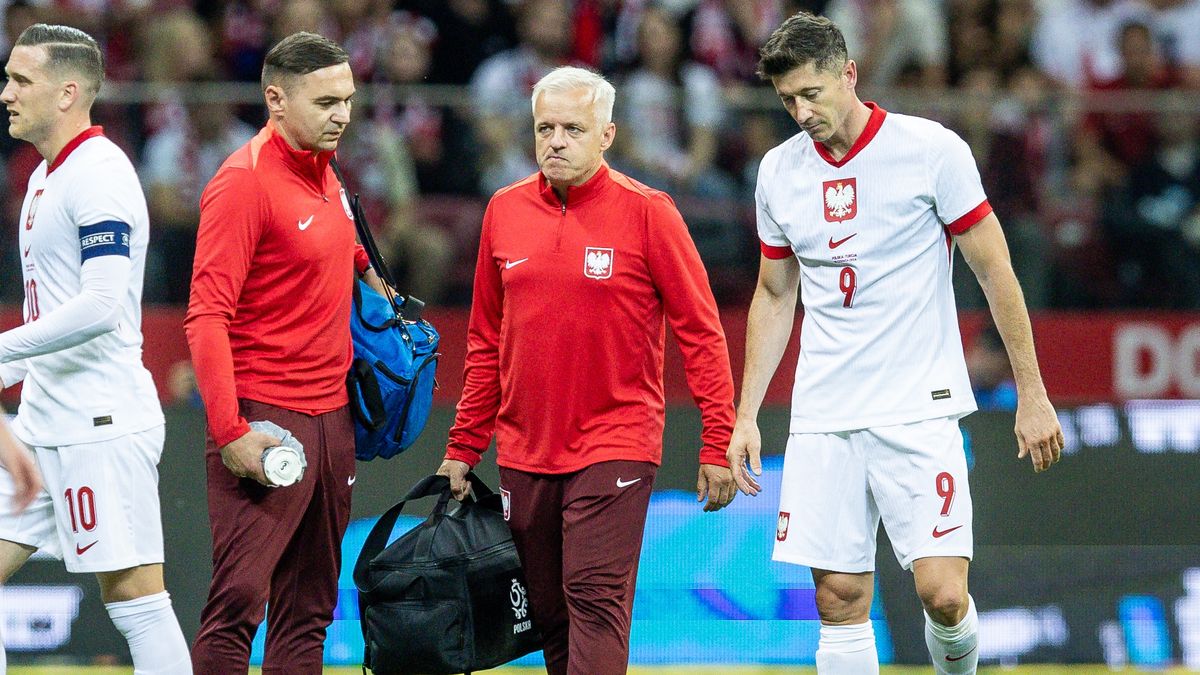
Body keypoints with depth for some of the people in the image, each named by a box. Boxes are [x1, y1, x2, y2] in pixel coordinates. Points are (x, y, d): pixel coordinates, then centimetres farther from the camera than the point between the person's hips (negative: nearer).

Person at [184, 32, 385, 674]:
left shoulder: (324, 175, 12)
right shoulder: (245, 181, -12)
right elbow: (207, 316, -17)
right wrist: (230, 432, -23)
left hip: (330, 421, 9)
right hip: (265, 422, -9)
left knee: (308, 609, 8)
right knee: (238, 599, -13)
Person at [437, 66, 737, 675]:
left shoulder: (646, 213, -5)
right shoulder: (504, 211, 8)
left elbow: (700, 332, -4)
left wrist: (718, 443, -8)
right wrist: (463, 448, 13)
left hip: (613, 446, -5)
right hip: (523, 454, 5)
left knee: (596, 600, -15)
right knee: (548, 617, 8)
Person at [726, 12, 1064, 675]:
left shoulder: (931, 149, -6)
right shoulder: (779, 171, 7)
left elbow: (994, 272, -1)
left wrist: (1032, 395, -2)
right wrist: (746, 415, 13)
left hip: (918, 409, -4)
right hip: (822, 416, 4)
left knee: (942, 593, -12)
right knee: (840, 600, -1)